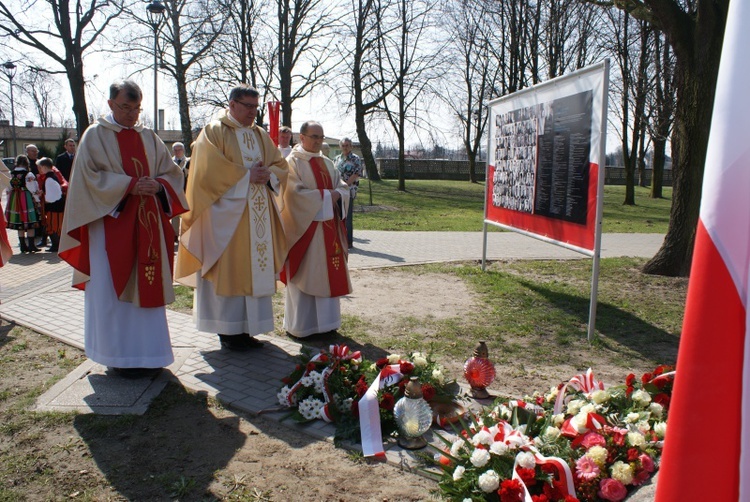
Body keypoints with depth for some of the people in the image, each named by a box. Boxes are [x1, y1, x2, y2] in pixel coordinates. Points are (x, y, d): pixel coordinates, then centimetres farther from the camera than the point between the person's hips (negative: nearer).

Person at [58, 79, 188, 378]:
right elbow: (90, 176, -8)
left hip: (147, 224, 4)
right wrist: (130, 185, -18)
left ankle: (146, 353, 17)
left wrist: (157, 185, -10)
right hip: (111, 222, -4)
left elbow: (172, 172, 11)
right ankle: (120, 356, 9)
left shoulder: (149, 137, 13)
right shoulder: (95, 135, 1)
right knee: (115, 289, -2)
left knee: (147, 286, 6)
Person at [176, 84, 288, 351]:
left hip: (258, 214, 6)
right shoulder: (214, 132, -1)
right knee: (229, 269, -5)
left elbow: (281, 166, 15)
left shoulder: (261, 136, 18)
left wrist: (268, 175, -6)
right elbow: (210, 170, -13)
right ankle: (228, 331, 4)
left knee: (255, 269, 5)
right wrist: (247, 175, -13)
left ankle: (245, 329, 12)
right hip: (227, 213, -6)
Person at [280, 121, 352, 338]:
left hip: (328, 227, 7)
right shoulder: (293, 162, -6)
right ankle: (300, 326, 10)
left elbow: (343, 187, 13)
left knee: (327, 276, 8)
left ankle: (324, 322, 17)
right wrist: (325, 195, -13)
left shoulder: (327, 163, 15)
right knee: (305, 277, -2)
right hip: (305, 227, -7)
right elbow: (295, 194, -17)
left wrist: (337, 194, -9)